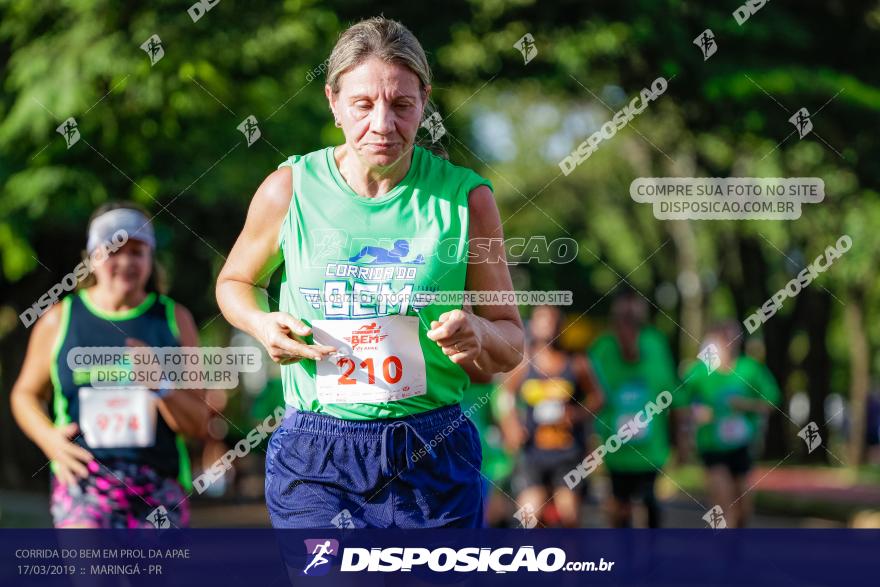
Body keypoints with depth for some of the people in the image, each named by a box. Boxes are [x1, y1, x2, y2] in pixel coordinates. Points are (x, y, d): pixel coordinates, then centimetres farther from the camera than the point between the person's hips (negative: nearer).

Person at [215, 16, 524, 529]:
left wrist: (477, 335, -17)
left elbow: (511, 344, 7)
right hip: (314, 462, 0)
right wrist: (262, 324, -4)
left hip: (433, 465, 1)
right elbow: (236, 282, 18)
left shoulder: (465, 198, -1)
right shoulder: (291, 189, 0)